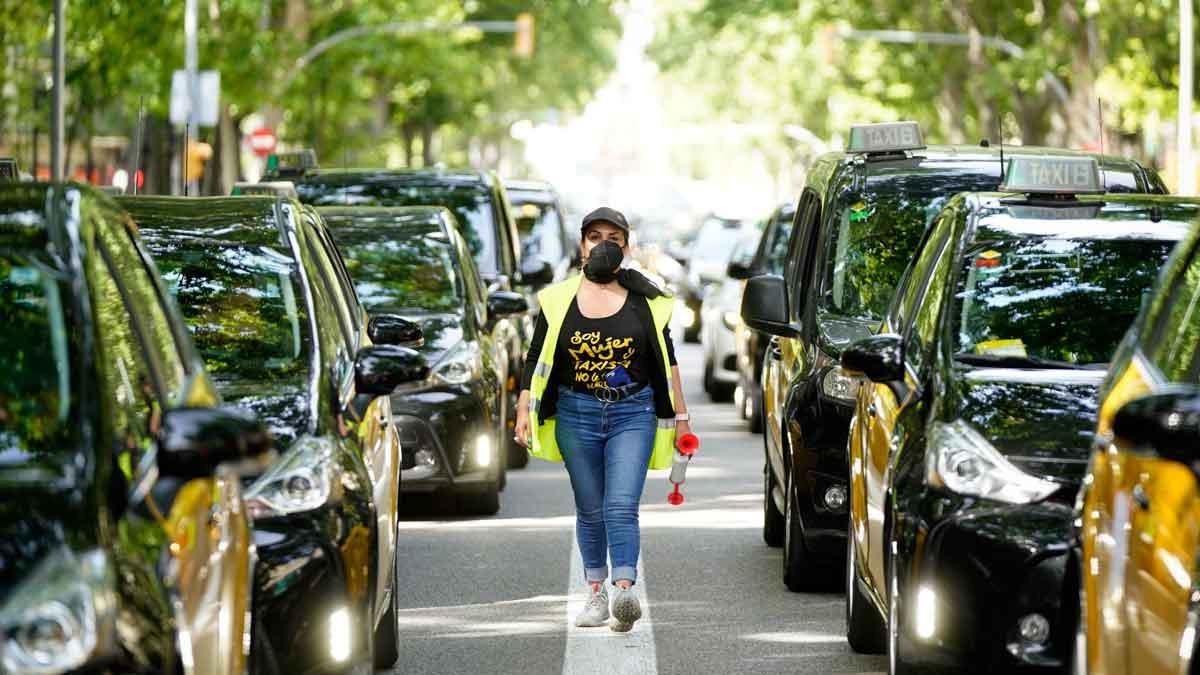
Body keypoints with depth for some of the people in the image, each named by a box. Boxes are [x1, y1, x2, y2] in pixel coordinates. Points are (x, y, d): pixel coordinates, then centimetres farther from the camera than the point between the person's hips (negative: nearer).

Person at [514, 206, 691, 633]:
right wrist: (524, 412, -2)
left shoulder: (646, 302, 6)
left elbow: (667, 363, 11)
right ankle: (596, 594, 17)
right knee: (590, 510, 8)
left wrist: (680, 415, 9)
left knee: (621, 506, -15)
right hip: (576, 414, 2)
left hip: (632, 413, -2)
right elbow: (536, 360, 7)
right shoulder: (558, 300, 6)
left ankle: (624, 592, -26)